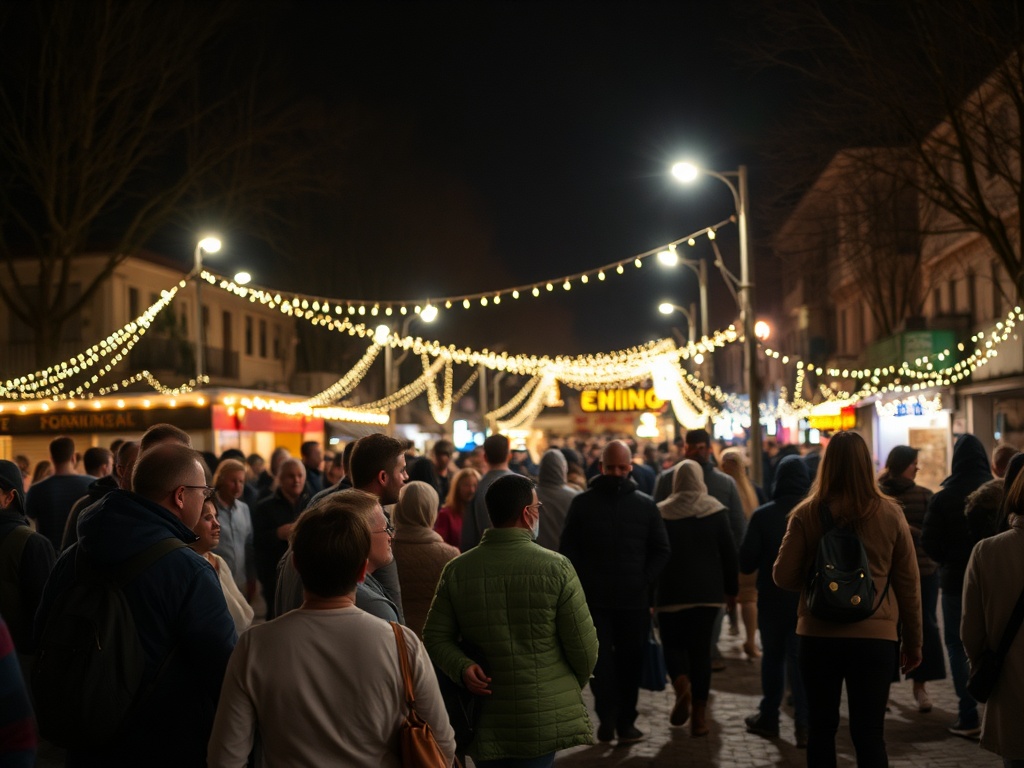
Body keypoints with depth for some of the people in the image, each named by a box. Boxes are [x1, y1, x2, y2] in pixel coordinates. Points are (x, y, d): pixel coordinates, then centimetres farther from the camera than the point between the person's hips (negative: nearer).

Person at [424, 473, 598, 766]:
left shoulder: (456, 570, -3)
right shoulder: (556, 567, -11)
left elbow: (435, 636, -4)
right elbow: (583, 646, -7)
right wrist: (571, 688, 9)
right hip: (545, 719, -2)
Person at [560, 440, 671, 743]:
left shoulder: (645, 505, 6)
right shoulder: (582, 503, 4)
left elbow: (661, 550, 10)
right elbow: (567, 548, 6)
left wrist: (644, 580, -3)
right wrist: (582, 582, -5)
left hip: (634, 601, 1)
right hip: (594, 599, -1)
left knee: (630, 661, 6)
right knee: (601, 659, -4)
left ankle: (625, 721, 15)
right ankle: (608, 717, 6)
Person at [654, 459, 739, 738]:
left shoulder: (661, 513, -2)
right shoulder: (715, 511, 0)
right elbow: (729, 553, 1)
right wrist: (731, 589, 10)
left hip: (671, 592, -1)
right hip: (708, 592, 1)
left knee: (673, 644, 10)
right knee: (701, 648, 7)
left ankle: (682, 686, -21)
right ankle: (699, 716, 5)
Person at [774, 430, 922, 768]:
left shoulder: (806, 514, -7)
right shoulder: (890, 513, -4)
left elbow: (783, 576, -4)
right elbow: (908, 583, 3)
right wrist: (913, 641, 13)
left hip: (819, 635, 0)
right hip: (875, 637, 0)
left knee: (821, 729, 13)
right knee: (869, 734, 6)